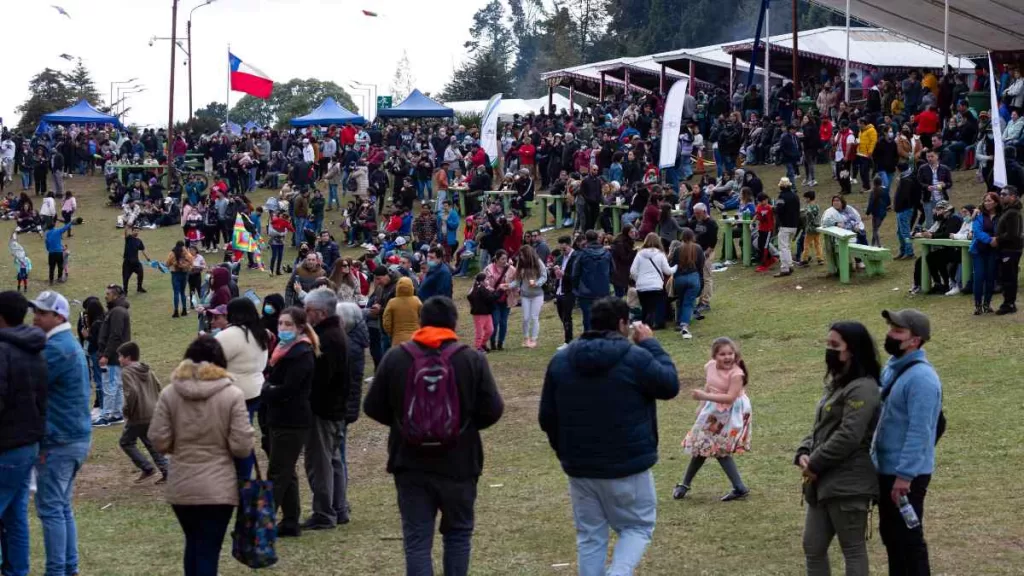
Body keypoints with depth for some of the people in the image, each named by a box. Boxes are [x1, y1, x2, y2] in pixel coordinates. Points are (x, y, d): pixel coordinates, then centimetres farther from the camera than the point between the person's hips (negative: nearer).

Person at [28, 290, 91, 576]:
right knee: (63, 506, 16)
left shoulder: (55, 349, -17)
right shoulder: (70, 344, 15)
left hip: (58, 442, -10)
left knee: (51, 509, -5)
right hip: (76, 437, 10)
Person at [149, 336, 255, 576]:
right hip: (219, 488, -3)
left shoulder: (169, 394, -3)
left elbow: (159, 441, -3)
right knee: (208, 550, -1)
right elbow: (242, 447, -11)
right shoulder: (232, 394, -9)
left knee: (193, 544, 21)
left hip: (181, 487, 3)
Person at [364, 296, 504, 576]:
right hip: (459, 465, 0)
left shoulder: (394, 358, -4)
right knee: (457, 534, 17)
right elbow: (493, 411, -8)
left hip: (410, 466, 0)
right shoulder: (473, 360, -8)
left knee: (417, 539, 3)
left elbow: (373, 407, 1)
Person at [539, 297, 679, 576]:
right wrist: (651, 344, 8)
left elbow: (546, 417, 8)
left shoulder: (560, 361, 3)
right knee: (637, 527, 10)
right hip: (627, 466, -4)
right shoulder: (635, 357, -14)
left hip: (579, 467, 4)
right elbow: (670, 386, 1)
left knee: (590, 535, 14)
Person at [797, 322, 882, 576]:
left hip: (848, 485, -10)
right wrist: (804, 454, 2)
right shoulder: (837, 384, 17)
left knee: (853, 549, 0)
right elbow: (820, 427, 20)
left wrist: (815, 463, -15)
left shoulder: (862, 389, -16)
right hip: (824, 483, 10)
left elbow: (848, 437, -23)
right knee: (813, 546, 13)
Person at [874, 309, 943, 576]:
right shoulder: (891, 368, 9)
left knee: (908, 537, 0)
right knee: (890, 534, 18)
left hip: (907, 475, -9)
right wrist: (874, 459, 18)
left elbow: (919, 432, -25)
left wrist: (904, 476, -26)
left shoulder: (921, 378, -21)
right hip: (885, 469, 9)